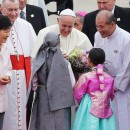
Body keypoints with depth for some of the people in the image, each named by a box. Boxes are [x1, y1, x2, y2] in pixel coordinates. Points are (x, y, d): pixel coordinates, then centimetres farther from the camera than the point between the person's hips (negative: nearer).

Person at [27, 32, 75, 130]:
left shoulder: (39, 61, -4)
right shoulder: (64, 62, -13)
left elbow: (34, 83, 1)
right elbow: (71, 84, -9)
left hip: (42, 98, 3)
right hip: (59, 98, -3)